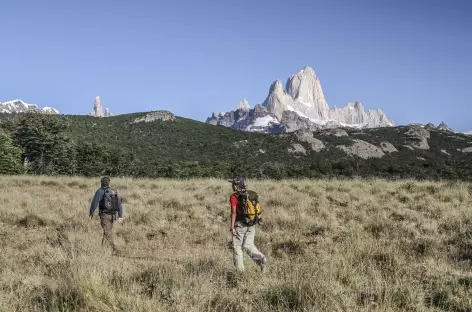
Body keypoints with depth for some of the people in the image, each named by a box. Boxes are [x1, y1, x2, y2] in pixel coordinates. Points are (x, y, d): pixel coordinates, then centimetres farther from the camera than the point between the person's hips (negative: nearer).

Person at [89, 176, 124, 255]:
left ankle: (116, 250, -18)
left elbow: (94, 202, -9)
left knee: (108, 234, -7)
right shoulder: (114, 192, 11)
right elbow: (119, 204, 5)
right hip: (113, 215, 6)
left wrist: (91, 213, 4)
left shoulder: (100, 191, -6)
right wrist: (120, 216, 3)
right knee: (108, 231, 20)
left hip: (105, 215, -6)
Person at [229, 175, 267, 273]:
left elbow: (234, 212, -17)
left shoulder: (234, 197, -11)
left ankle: (240, 269, 11)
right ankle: (261, 259, -12)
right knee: (248, 246, 11)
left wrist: (232, 227, -15)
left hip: (240, 224, -5)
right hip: (251, 224, 6)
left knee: (237, 246, 9)